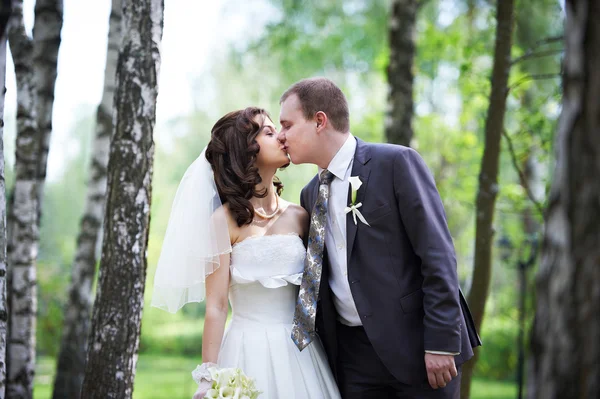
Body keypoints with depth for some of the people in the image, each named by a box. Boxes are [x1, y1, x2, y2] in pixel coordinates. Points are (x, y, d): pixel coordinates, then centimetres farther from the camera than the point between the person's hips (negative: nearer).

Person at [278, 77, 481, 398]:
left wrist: (441, 342, -17)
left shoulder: (396, 163, -8)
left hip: (416, 344, -6)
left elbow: (437, 253, -12)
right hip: (352, 353, 6)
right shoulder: (310, 195, 12)